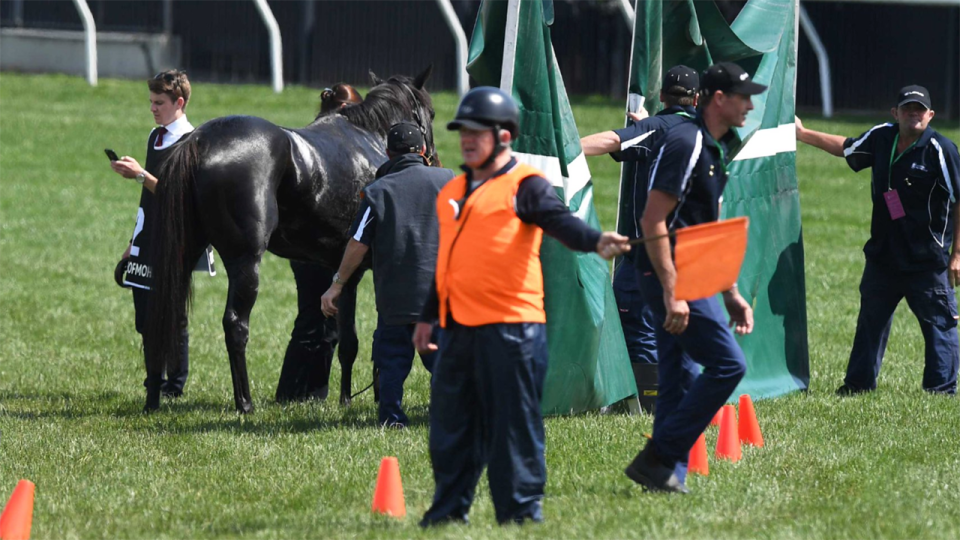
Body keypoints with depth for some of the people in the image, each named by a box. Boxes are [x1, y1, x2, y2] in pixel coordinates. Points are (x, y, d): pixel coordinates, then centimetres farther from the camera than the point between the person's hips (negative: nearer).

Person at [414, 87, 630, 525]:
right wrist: (428, 316, 29)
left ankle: (522, 511, 2)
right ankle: (448, 512, 22)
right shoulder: (454, 192, 18)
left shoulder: (524, 186, -5)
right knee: (450, 425, 13)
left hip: (509, 328, -8)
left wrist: (594, 242, -42)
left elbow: (559, 221, -22)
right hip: (458, 327, 8)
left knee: (512, 423, -5)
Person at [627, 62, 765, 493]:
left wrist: (731, 293, 23)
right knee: (728, 363, -12)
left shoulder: (714, 149, 17)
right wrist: (673, 293, -24)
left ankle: (664, 473, 11)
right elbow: (653, 221, -20)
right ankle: (659, 459, -11)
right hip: (670, 277, -10)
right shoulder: (685, 144, -15)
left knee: (678, 379, 10)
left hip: (683, 279, 10)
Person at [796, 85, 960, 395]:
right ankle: (859, 383, 26)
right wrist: (803, 134, 28)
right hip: (883, 253, 6)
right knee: (871, 320, 14)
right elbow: (846, 148, 24)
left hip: (927, 260, -6)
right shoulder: (882, 138, 3)